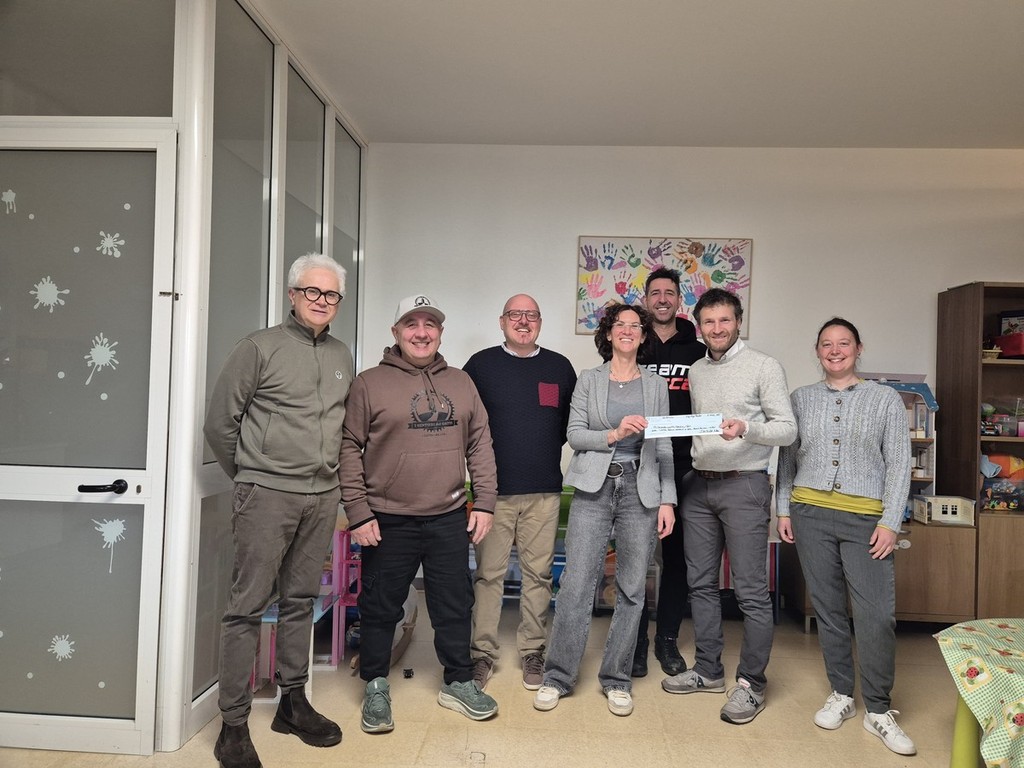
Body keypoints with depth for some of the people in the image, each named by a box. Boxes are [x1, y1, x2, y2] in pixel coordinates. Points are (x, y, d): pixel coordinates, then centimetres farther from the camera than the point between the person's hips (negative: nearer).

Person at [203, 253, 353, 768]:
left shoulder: (341, 356, 12)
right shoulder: (260, 347, -4)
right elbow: (219, 424, -2)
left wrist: (328, 473, 14)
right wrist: (250, 476, 6)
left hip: (323, 497, 5)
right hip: (267, 494, -5)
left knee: (300, 601, 14)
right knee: (248, 606, 0)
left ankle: (293, 702, 27)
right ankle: (234, 725, 11)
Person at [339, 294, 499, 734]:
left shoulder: (461, 383, 10)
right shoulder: (370, 383, -2)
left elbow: (480, 445, 10)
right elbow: (350, 448, -4)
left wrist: (484, 502, 4)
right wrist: (358, 512, -9)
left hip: (449, 518, 3)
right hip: (388, 521, -3)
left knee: (455, 604, 13)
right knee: (380, 607, 10)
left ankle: (458, 682, 31)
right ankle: (376, 687, 29)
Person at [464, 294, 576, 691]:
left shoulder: (560, 367, 9)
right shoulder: (481, 364, 4)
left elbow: (572, 422, 14)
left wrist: (546, 447, 2)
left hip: (544, 491, 2)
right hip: (494, 489, -1)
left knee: (538, 573, 8)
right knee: (488, 573, 4)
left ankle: (533, 650, 21)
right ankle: (482, 652, 17)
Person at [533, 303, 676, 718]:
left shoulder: (657, 385, 10)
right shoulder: (588, 380, 8)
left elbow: (664, 447, 8)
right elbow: (574, 434, 0)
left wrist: (667, 500, 1)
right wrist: (613, 435, -15)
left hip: (641, 490, 2)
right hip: (594, 488, -1)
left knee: (631, 589, 5)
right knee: (576, 584, -3)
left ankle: (616, 679, 20)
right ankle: (558, 676, 11)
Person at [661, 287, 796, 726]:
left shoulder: (764, 367, -4)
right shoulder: (695, 372, 13)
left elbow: (787, 429, -8)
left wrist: (746, 429, -25)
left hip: (744, 486, -6)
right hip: (700, 486, 6)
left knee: (751, 591, -1)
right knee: (701, 584, 12)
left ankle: (751, 683, 13)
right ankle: (708, 671, 26)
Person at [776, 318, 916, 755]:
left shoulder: (886, 399, 4)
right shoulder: (801, 398, 10)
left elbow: (899, 464, 1)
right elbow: (787, 458, 12)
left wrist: (890, 523, -6)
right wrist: (784, 510, 6)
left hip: (866, 519, -2)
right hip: (810, 514, 2)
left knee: (877, 613, -6)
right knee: (827, 608, 8)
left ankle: (878, 710, 9)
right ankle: (841, 695, 22)